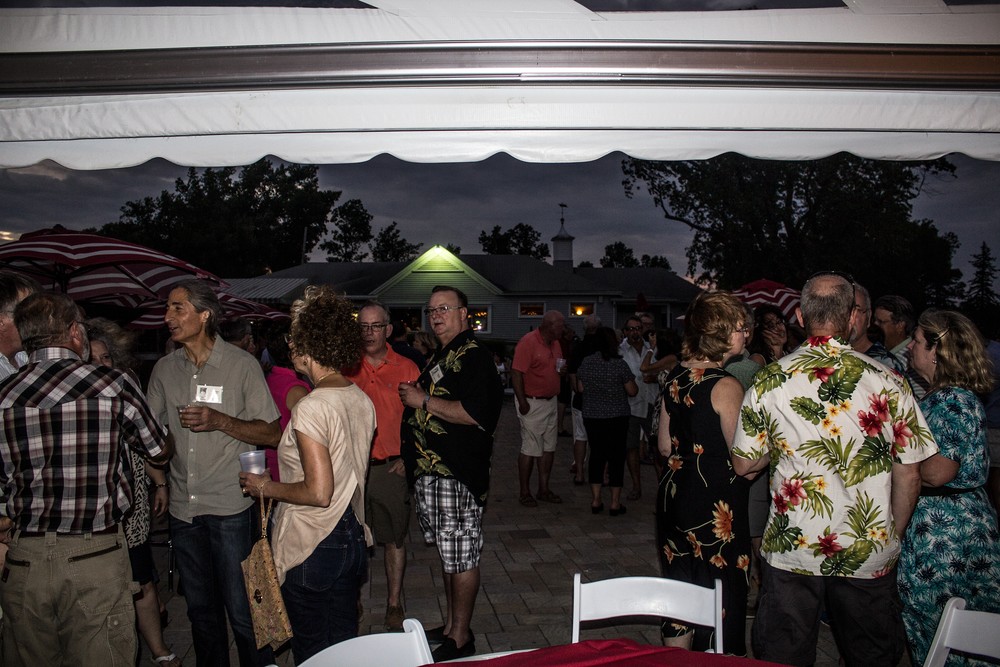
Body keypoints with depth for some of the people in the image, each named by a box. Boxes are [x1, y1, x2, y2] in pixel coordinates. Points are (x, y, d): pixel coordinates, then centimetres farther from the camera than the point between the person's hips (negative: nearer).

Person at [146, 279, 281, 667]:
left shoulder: (241, 364, -5)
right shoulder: (164, 369, 7)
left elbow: (272, 433, -6)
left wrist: (220, 421, -19)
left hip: (231, 507, -4)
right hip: (183, 506, 5)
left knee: (241, 612, -1)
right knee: (201, 610, 16)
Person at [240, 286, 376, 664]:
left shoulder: (310, 408, -21)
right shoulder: (362, 401, 4)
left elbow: (318, 492, -24)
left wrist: (267, 487, -9)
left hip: (313, 550, -8)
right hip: (353, 540, 8)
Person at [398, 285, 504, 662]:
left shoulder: (474, 356, -13)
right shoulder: (439, 357, 17)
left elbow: (475, 413, -25)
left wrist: (424, 401, -17)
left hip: (458, 474, -10)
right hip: (431, 472, 10)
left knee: (461, 556, 1)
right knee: (449, 554, 18)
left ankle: (460, 639, 13)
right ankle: (451, 626, 30)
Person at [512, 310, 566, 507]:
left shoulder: (555, 343, 10)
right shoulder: (528, 342, -16)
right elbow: (516, 373, -20)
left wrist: (563, 371, 0)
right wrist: (523, 402, -22)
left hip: (551, 401, 8)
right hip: (532, 403, -8)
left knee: (549, 447, 12)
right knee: (530, 449, -2)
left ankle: (544, 489, 23)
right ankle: (524, 493, 9)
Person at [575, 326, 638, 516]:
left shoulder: (585, 363, -1)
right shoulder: (619, 364, -12)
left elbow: (580, 389, 7)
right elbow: (632, 391, -8)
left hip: (592, 417, 3)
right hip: (617, 417, -3)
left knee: (596, 455, 12)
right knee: (616, 456, 5)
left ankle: (595, 499, 14)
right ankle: (615, 502, 7)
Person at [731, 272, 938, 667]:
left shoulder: (769, 381, -8)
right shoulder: (887, 382, -8)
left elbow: (744, 464, -2)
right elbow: (909, 475, -2)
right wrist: (892, 537, 12)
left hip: (791, 547, 0)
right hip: (869, 554, 1)